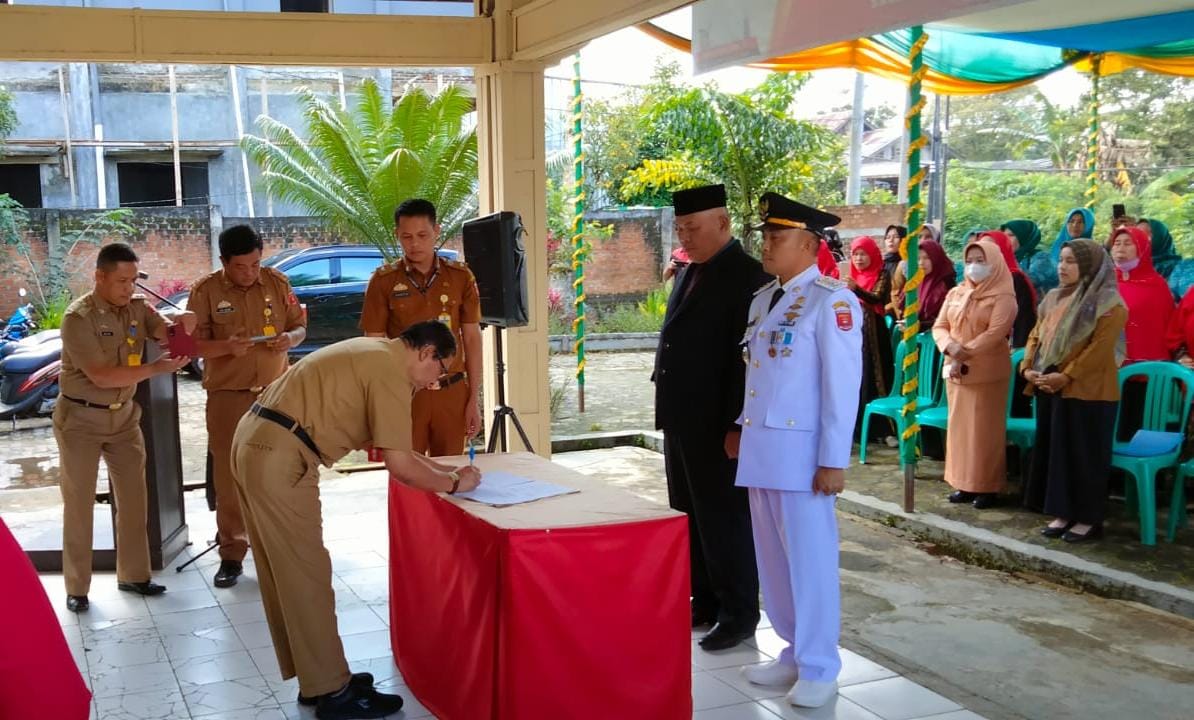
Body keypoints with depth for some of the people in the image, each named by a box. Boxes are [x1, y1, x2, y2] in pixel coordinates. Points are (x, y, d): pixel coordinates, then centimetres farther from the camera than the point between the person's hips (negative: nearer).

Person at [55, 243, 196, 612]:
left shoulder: (137, 308, -1)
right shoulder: (78, 318, -19)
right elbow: (101, 376, -24)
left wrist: (184, 323, -30)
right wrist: (157, 368, -25)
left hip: (123, 415, 6)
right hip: (81, 419, -6)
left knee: (133, 498, 10)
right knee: (79, 503, 3)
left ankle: (133, 575, 22)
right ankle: (77, 588, 11)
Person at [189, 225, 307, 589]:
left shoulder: (277, 282, 3)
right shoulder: (206, 290, -5)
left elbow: (300, 326, 9)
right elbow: (194, 343, -7)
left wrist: (290, 338, -14)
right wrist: (227, 346, -26)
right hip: (228, 395, -2)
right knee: (229, 475, 1)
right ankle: (232, 554, 11)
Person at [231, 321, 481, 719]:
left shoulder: (374, 354, 19)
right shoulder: (391, 372, -11)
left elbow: (394, 447, 24)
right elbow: (399, 465, -14)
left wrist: (446, 468, 20)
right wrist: (454, 483, 0)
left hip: (256, 443, 10)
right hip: (279, 456, -10)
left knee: (287, 574, 15)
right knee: (307, 573, -2)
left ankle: (316, 679, 26)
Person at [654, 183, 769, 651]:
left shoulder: (747, 275, -14)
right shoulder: (689, 273, 13)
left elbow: (750, 357, -18)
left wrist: (738, 426, -20)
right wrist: (669, 411, 16)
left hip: (717, 425, -8)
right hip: (681, 421, 9)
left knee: (724, 519, 2)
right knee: (690, 517, 15)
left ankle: (739, 614, 15)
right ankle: (706, 602, 27)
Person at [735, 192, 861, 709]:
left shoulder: (831, 301, -11)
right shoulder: (763, 299, 13)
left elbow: (842, 383, -13)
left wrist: (833, 460, -15)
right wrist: (744, 429, 16)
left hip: (801, 449, -8)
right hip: (760, 447, 8)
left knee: (809, 558, 1)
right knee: (773, 560, 14)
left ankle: (819, 669, 14)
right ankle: (794, 653, 28)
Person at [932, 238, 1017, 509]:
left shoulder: (1003, 297, -5)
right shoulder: (955, 293, 13)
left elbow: (995, 333, -16)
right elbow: (939, 326, 7)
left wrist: (965, 354, -18)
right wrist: (950, 346, -14)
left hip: (987, 372, -6)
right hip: (955, 370, 6)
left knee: (985, 428, -3)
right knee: (959, 425, 8)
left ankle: (988, 487, 3)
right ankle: (964, 483, 15)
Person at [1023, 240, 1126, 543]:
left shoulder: (1109, 304, -10)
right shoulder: (1053, 299, 14)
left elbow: (1100, 349, -18)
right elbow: (1036, 336, 14)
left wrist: (1065, 376, -21)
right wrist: (1028, 368, -2)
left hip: (1087, 392, -7)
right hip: (1050, 390, 8)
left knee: (1084, 456, -1)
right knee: (1054, 452, 10)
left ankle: (1089, 518, 9)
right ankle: (1063, 513, 19)